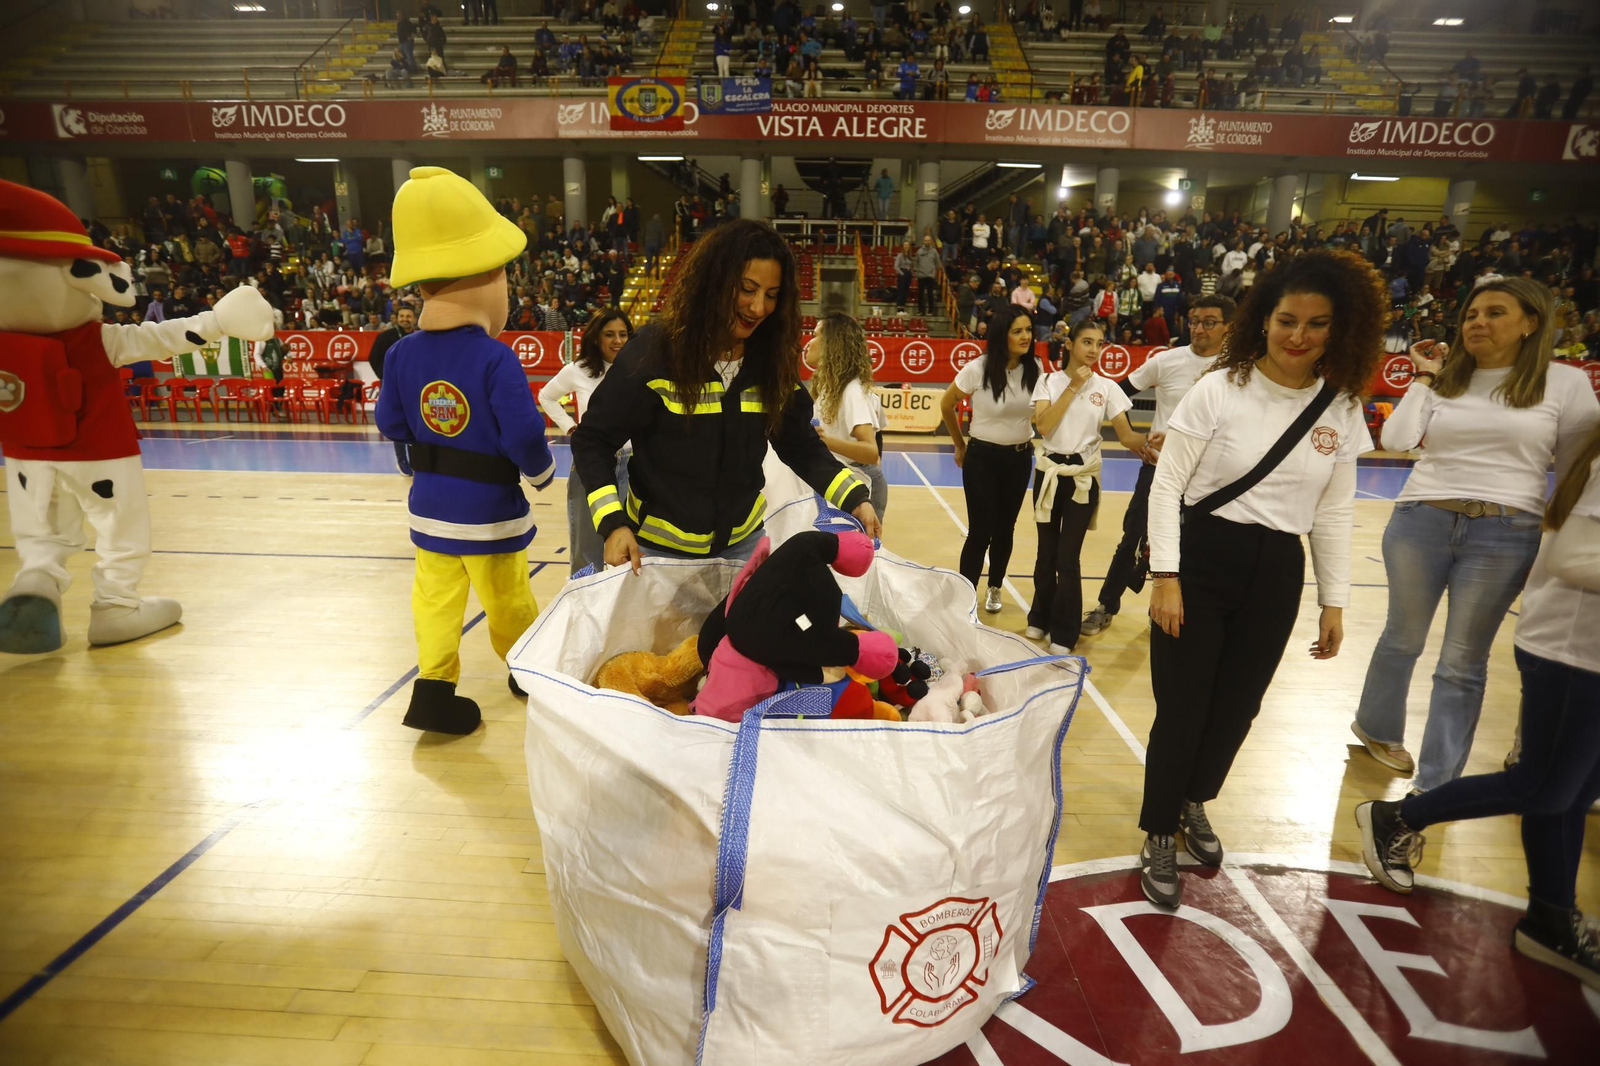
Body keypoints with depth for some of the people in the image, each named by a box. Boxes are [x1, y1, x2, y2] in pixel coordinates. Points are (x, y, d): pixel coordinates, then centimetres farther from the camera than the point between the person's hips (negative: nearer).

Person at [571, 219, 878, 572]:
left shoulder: (772, 359, -5)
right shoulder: (656, 349, -18)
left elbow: (801, 445, 2)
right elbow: (593, 441, -12)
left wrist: (855, 498, -12)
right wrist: (612, 524, -23)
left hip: (742, 543, 4)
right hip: (659, 546, -3)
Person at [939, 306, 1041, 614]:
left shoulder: (1035, 369, -7)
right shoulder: (978, 369, -16)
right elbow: (946, 405, 0)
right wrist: (959, 445, 8)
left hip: (1019, 458, 3)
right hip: (983, 457, -3)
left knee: (1005, 528, 14)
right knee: (980, 531, -5)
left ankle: (994, 589, 33)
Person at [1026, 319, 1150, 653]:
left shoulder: (1106, 387, 0)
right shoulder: (1049, 381, -1)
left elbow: (1127, 436, -5)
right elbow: (1043, 425, -16)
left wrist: (1150, 440, -25)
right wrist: (1073, 387, -15)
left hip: (1084, 477, -1)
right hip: (1049, 473, 1)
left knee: (1068, 556, -1)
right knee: (1047, 552, 10)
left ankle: (1064, 634, 12)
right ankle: (1040, 618, 29)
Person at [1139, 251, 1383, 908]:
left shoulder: (1342, 409, 3)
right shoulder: (1220, 390, -10)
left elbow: (1334, 512, 9)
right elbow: (1167, 485, -9)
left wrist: (1334, 602, 9)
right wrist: (1165, 577, -14)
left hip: (1276, 576, 4)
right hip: (1201, 561, -4)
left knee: (1236, 707, 16)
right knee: (1183, 710, 2)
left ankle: (1195, 803, 44)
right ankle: (1159, 839, 23)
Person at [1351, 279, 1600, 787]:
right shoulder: (1443, 382, 6)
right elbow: (1396, 439, -7)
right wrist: (1424, 377, 0)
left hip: (1505, 536, -1)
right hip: (1420, 522, 1)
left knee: (1463, 663, 6)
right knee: (1403, 638, 16)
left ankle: (1434, 788, 17)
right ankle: (1377, 727, 40)